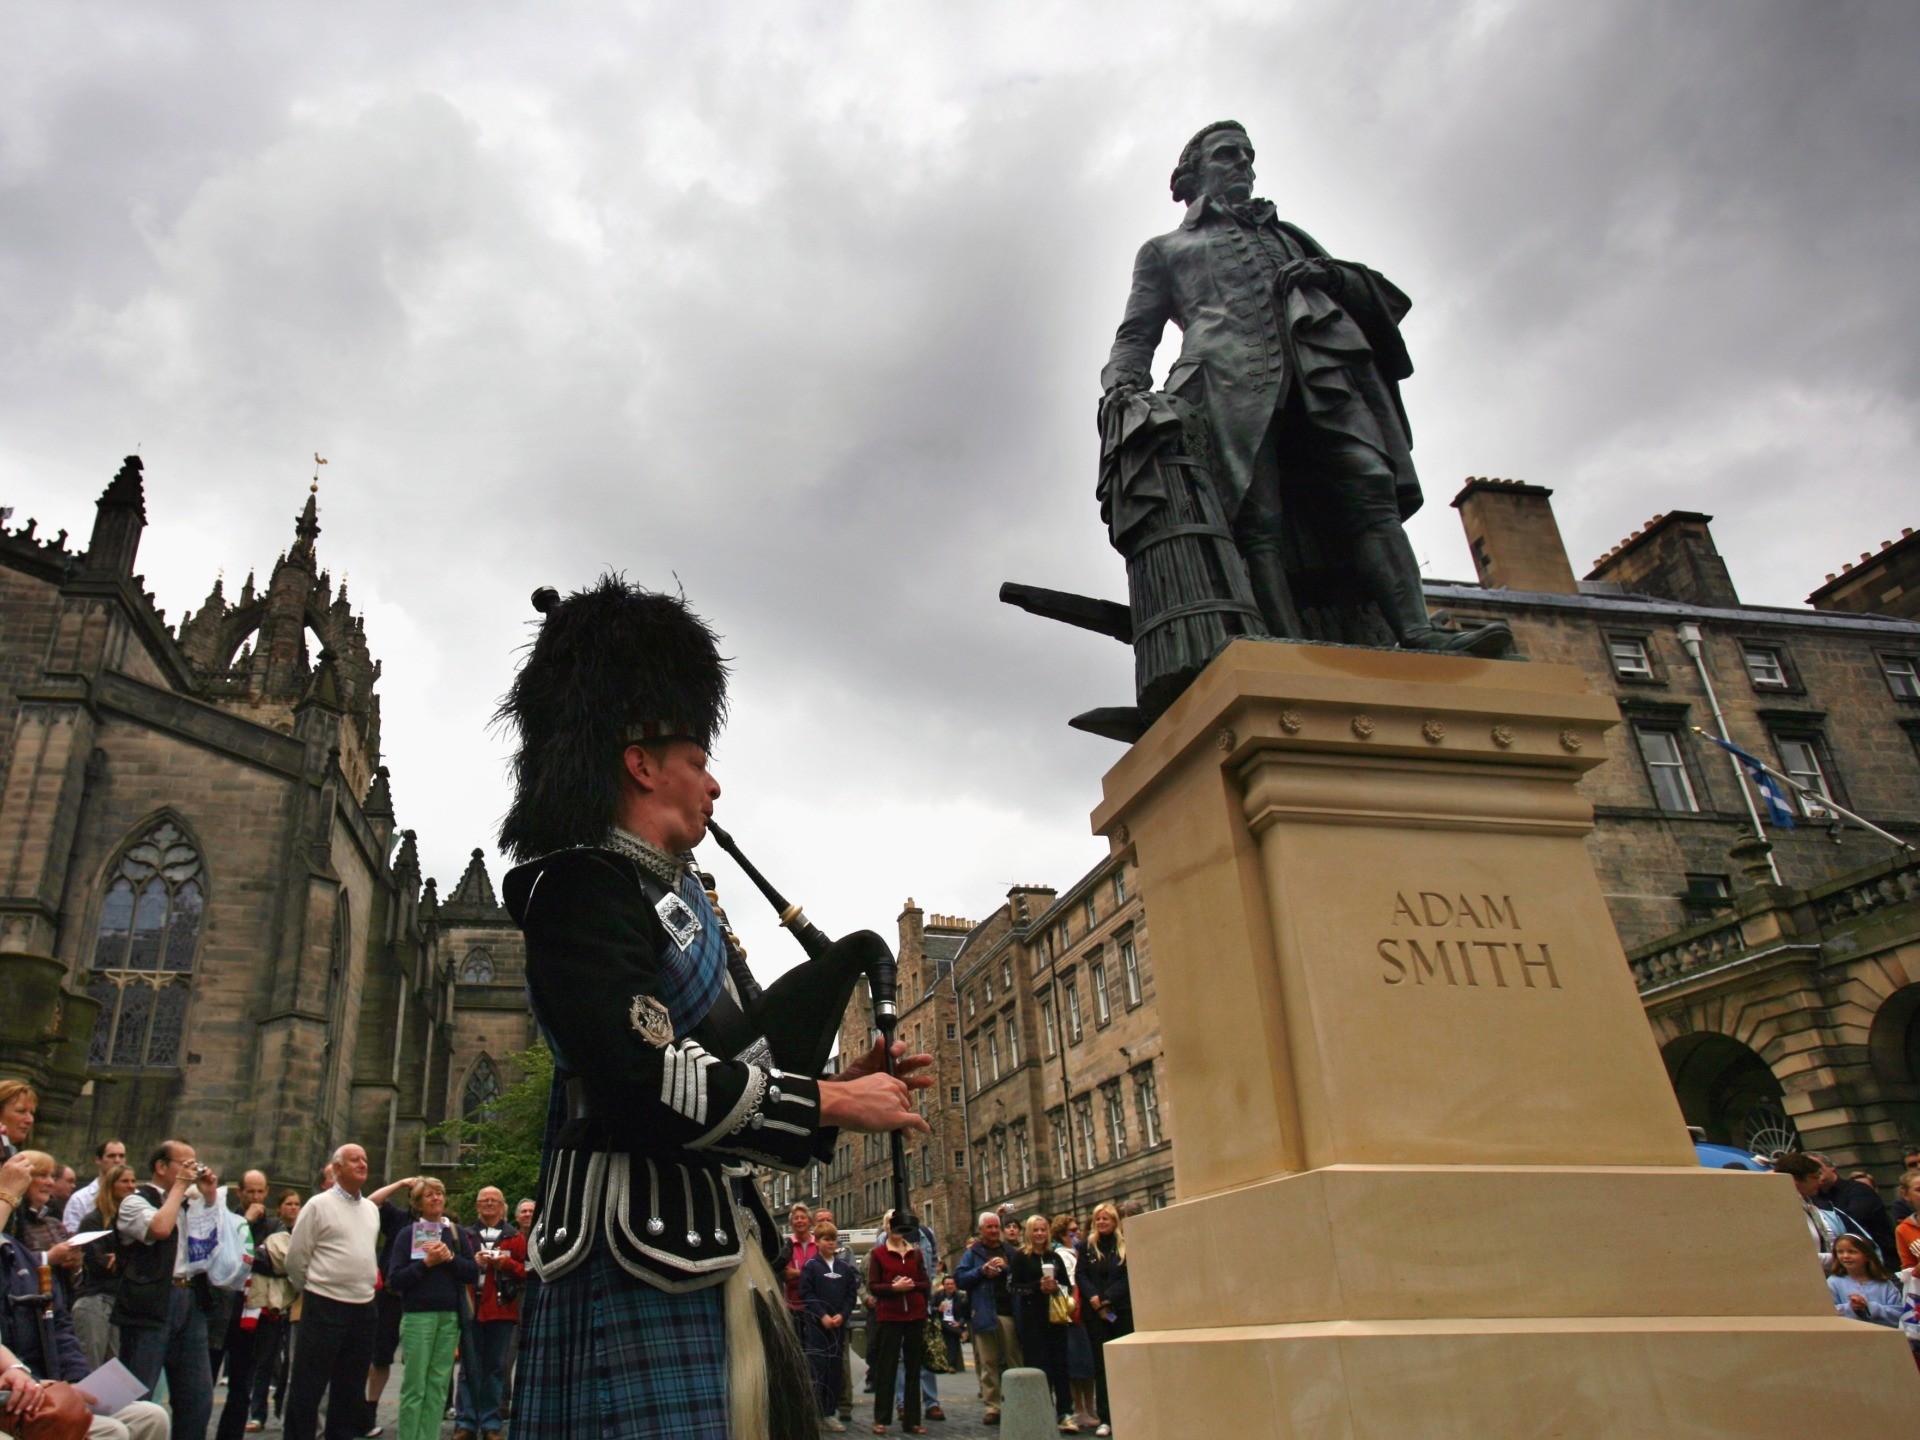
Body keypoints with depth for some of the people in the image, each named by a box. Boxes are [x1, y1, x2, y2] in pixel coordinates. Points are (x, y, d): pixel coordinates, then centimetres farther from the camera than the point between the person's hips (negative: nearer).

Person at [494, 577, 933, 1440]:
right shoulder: (583, 888, -10)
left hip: (713, 1240, 10)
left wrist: (842, 1086, 6)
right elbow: (642, 1087, -22)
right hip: (643, 1253, -10)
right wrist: (830, 1102, -15)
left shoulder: (670, 898, 19)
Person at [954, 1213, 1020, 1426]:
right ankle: (992, 1406, 5)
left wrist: (1006, 1269, -3)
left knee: (1014, 1360, 2)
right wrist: (982, 1271, -9)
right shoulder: (972, 1253, 9)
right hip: (984, 1314, -2)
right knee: (988, 1363, -1)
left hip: (1008, 1312, 2)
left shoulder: (1009, 1251, 17)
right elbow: (959, 1278, 2)